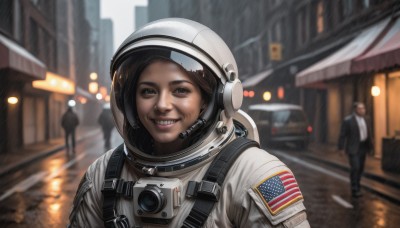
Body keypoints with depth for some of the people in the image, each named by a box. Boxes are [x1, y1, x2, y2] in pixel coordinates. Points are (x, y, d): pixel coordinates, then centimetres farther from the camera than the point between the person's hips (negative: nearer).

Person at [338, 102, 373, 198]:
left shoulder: (365, 120, 11)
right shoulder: (348, 121, -9)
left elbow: (368, 134, 17)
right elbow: (343, 135, -10)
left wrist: (370, 146, 13)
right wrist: (341, 147, -14)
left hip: (363, 147, 7)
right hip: (353, 148, -7)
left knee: (360, 168, 11)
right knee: (355, 167, -12)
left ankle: (357, 187, 25)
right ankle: (354, 190, -8)